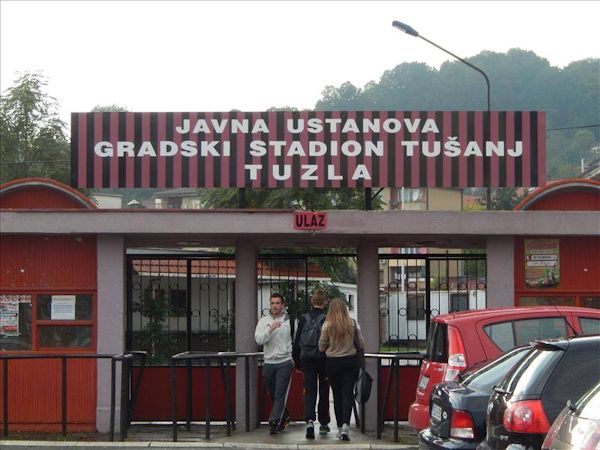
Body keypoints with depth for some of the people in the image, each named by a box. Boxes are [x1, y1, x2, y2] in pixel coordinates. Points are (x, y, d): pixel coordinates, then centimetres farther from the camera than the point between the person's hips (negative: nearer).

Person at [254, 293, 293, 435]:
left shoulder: (289, 320, 3)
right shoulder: (263, 321, 7)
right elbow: (259, 340, -6)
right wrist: (270, 329, -19)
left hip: (285, 362, -3)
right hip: (269, 362, 3)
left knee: (280, 394, -11)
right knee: (273, 395, 11)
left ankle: (274, 421, -15)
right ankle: (284, 417, 30)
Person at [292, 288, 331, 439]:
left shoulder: (303, 319, 0)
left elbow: (296, 343, 4)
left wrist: (297, 363, 13)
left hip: (307, 359, 2)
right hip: (323, 360, -1)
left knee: (309, 392, 1)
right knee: (324, 392, 14)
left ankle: (309, 421, -21)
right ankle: (323, 424, 23)